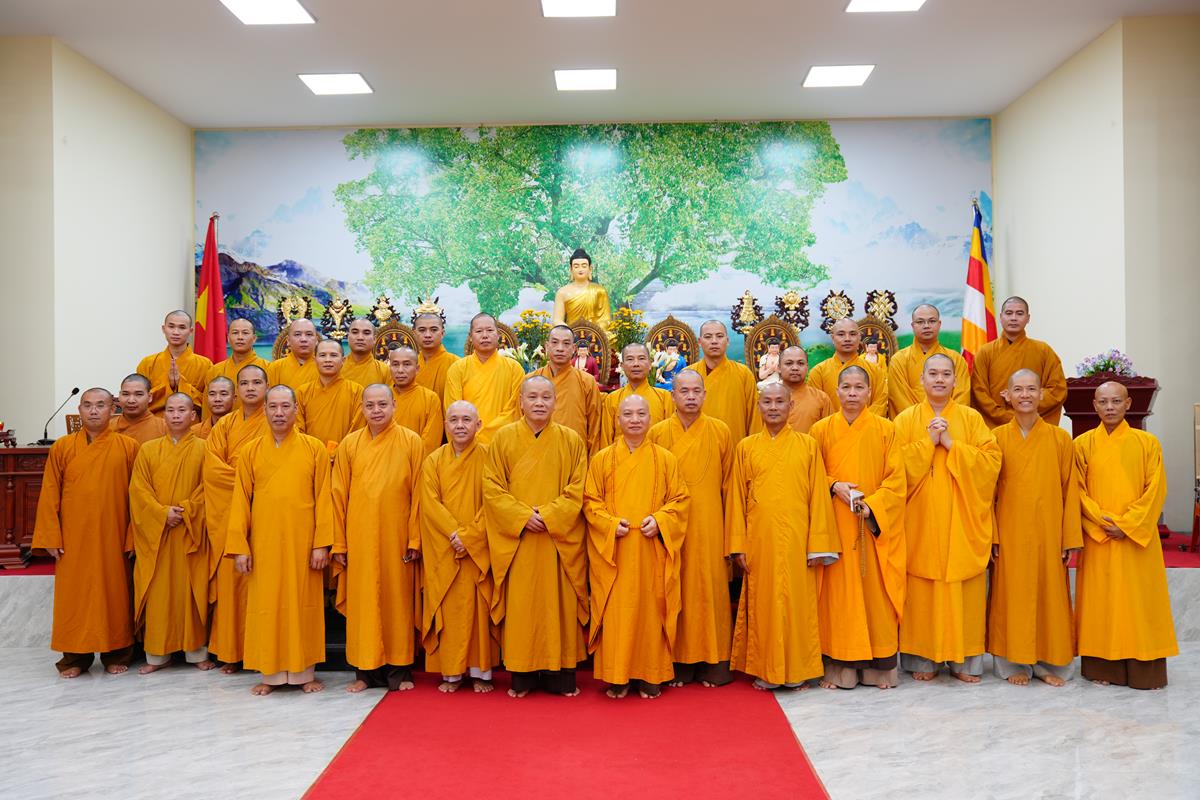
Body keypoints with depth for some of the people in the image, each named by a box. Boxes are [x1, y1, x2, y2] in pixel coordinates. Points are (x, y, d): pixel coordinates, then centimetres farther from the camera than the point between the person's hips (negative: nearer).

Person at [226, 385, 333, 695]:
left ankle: (304, 672, 17)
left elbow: (323, 498, -2)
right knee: (266, 606, 6)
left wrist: (322, 543, -7)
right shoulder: (251, 451, 4)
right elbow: (240, 501, 3)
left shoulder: (315, 448, 0)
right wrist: (239, 547, -3)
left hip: (302, 542, -1)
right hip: (263, 544, 1)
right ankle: (271, 673, 17)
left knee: (303, 605, 6)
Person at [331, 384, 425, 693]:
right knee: (363, 602, 5)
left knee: (398, 600, 5)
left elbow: (418, 494, -2)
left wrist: (415, 539, -6)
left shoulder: (411, 442, -1)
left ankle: (399, 669, 17)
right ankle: (366, 670, 17)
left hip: (397, 538, -1)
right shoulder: (349, 445, 4)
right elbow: (339, 496, 5)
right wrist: (339, 543, 1)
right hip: (360, 539, 2)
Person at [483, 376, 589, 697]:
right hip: (516, 539, 0)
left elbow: (577, 490, -1)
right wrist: (522, 516, -13)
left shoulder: (571, 441, 4)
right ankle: (522, 674, 12)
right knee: (520, 604, 2)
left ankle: (561, 674, 13)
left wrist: (548, 515, -14)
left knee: (559, 603, 3)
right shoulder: (503, 438, 4)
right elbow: (492, 488, -1)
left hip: (560, 540, 0)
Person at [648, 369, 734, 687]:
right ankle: (677, 664, 11)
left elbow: (728, 483, 7)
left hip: (709, 525, 0)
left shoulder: (720, 432, 4)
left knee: (710, 587, 2)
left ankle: (713, 663, 12)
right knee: (674, 591, 2)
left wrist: (728, 527, 5)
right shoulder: (658, 433, 3)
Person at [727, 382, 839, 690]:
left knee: (798, 602, 5)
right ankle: (764, 671, 18)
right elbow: (736, 497, 5)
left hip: (796, 540, -1)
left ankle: (797, 671, 18)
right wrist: (738, 545, 0)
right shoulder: (745, 447, 5)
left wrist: (818, 545, -4)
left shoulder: (808, 445, 3)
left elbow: (818, 496, 1)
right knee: (762, 603, 6)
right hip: (759, 540, 1)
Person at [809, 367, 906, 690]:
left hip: (875, 524, 0)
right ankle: (839, 666, 10)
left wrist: (872, 505, -14)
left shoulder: (886, 430, 2)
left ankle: (880, 665, 13)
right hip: (835, 524, 0)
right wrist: (834, 486, -13)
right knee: (838, 593, 2)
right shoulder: (821, 430, 4)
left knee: (876, 592, 2)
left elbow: (896, 480, -1)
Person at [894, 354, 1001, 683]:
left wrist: (951, 445, -11)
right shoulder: (906, 419, 6)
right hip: (920, 519, 0)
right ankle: (922, 659, 11)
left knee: (963, 589, 1)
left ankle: (964, 660, 12)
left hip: (961, 519, 1)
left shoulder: (971, 418, 7)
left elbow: (991, 461, -4)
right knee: (921, 588, 0)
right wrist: (928, 442, -12)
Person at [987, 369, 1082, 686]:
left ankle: (1051, 664, 20)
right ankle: (1014, 663, 16)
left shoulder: (1060, 438, 1)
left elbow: (1070, 490, 1)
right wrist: (990, 534, -5)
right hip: (1010, 532, 0)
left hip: (1049, 532, 0)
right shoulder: (997, 437, 0)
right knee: (1012, 594, 5)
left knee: (1051, 594, 7)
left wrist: (1070, 537, -3)